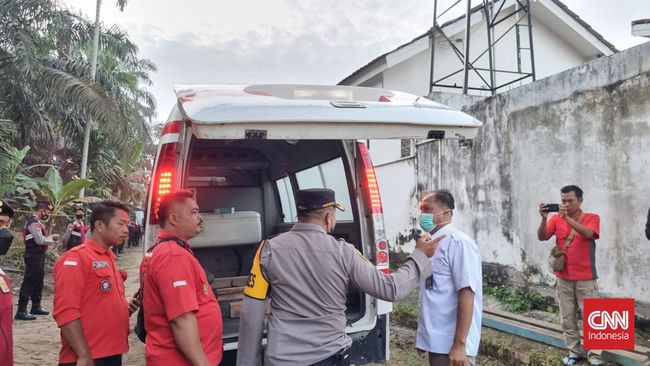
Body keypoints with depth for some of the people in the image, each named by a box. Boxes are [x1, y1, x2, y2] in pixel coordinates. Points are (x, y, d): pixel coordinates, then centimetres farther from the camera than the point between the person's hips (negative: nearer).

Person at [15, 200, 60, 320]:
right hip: (33, 256, -11)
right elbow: (40, 240, -24)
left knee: (38, 281, 17)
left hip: (38, 255, 11)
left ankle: (36, 307, 27)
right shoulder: (34, 222, -17)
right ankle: (21, 311, -5)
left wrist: (50, 237, 2)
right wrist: (52, 238, -9)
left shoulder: (37, 221, 16)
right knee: (29, 282, -8)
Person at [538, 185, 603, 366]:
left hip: (585, 279, -3)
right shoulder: (556, 219, 2)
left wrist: (567, 218, -34)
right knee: (567, 318, 9)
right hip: (563, 278, 3)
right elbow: (542, 237, -10)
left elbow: (588, 233, -25)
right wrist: (544, 218, -26)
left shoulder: (592, 218, -4)